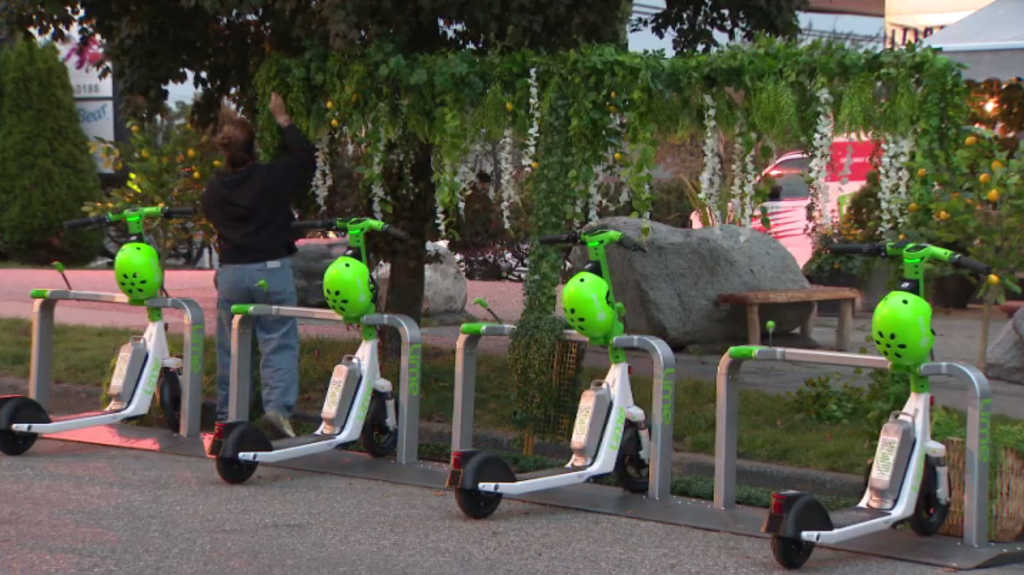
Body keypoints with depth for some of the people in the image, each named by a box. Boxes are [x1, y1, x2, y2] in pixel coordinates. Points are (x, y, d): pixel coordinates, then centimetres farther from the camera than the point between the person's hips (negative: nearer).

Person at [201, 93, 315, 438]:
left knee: (231, 346, 12)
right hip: (273, 270, -3)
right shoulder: (272, 177, -8)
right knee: (279, 342, -1)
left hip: (231, 272, 3)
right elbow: (305, 155, 7)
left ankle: (227, 413, 16)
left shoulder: (214, 190, 2)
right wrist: (283, 119, 15)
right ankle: (278, 405, -16)